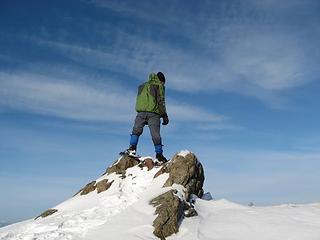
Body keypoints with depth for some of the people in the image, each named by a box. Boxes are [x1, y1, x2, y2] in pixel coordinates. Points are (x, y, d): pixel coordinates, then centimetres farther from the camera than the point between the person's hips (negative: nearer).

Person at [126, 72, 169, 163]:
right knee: (156, 134, -2)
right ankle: (159, 154, 0)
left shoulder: (142, 86, 26)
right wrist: (164, 115, 2)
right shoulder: (159, 86, 9)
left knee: (136, 130, 5)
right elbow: (161, 101, 1)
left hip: (141, 112, 3)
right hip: (153, 113, -3)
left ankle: (132, 147, -12)